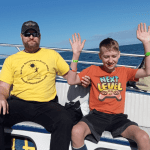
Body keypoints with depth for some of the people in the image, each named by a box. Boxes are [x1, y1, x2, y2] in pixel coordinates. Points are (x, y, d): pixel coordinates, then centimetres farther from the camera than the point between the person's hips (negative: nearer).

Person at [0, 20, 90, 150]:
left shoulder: (52, 54, 19)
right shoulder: (11, 60, 17)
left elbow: (68, 74, 22)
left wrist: (81, 80, 1)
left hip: (46, 105, 0)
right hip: (18, 103, 1)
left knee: (65, 121, -31)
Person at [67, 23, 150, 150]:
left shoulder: (124, 72, 12)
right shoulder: (93, 70, 8)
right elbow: (71, 81, 1)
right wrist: (76, 54, -8)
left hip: (118, 117, 2)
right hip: (97, 115, -1)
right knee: (76, 131, -31)